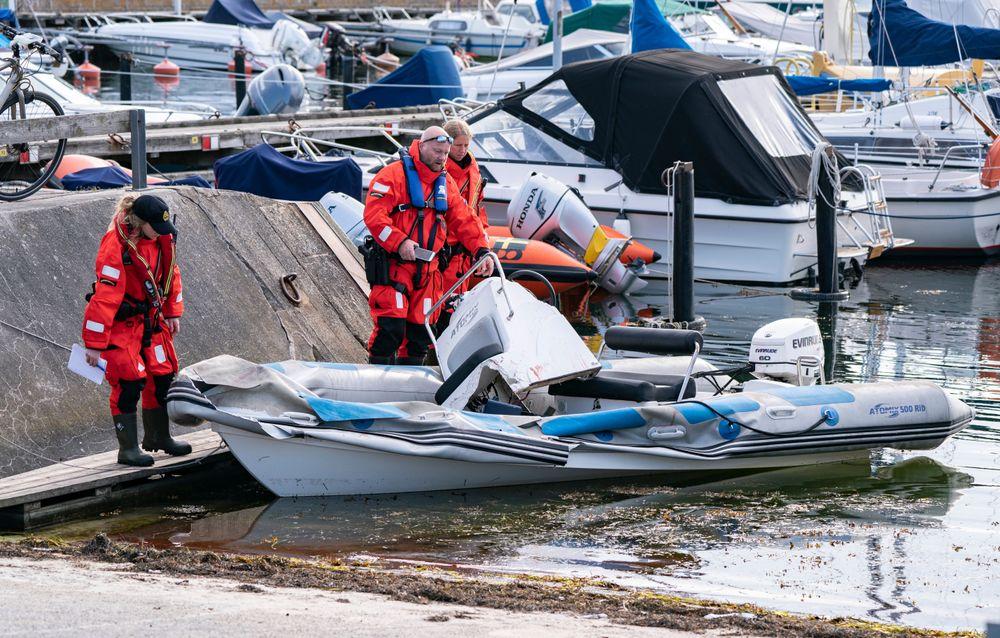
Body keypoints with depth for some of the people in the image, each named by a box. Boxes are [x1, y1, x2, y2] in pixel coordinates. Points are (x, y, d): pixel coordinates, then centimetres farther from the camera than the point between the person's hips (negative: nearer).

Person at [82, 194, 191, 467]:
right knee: (130, 382, -9)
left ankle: (158, 437, 29)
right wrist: (94, 344, -25)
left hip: (150, 318, 8)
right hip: (121, 322, -7)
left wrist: (173, 312, 14)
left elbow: (170, 271, 13)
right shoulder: (116, 246, -27)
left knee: (162, 376, 11)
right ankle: (128, 449, 1)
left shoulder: (161, 237, -5)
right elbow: (104, 296, -26)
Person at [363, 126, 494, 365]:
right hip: (393, 263, -7)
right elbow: (373, 215, -14)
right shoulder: (394, 174, -6)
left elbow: (463, 220, 17)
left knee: (421, 328, 7)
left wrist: (481, 250, 5)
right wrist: (399, 242, -23)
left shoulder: (446, 183, 17)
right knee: (391, 327, -14)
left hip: (428, 267, 7)